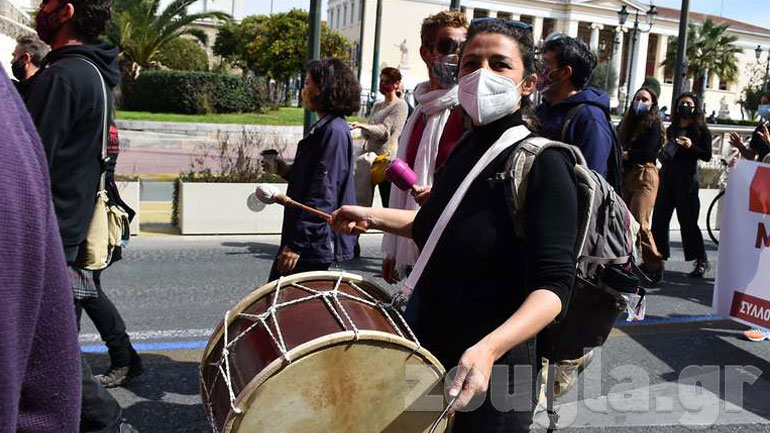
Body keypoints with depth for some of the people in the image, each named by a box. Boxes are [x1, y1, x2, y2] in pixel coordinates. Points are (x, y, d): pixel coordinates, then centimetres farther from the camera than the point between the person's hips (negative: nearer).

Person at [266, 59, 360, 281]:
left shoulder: (334, 131, -16)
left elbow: (323, 196, -22)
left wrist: (297, 244, -22)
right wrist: (287, 172, 8)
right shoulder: (324, 127, 15)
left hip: (315, 244, -10)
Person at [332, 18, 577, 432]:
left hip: (491, 372, -7)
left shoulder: (543, 164, -18)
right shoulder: (465, 149, 4)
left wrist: (488, 348, -38)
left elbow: (553, 286, -24)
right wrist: (371, 216, 18)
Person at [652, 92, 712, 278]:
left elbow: (707, 156, -9)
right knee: (659, 219, 2)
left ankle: (701, 261, 9)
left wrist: (691, 146, -22)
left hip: (686, 181, -6)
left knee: (688, 222, -4)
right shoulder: (672, 128, 17)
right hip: (667, 179, 6)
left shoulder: (701, 131, 0)